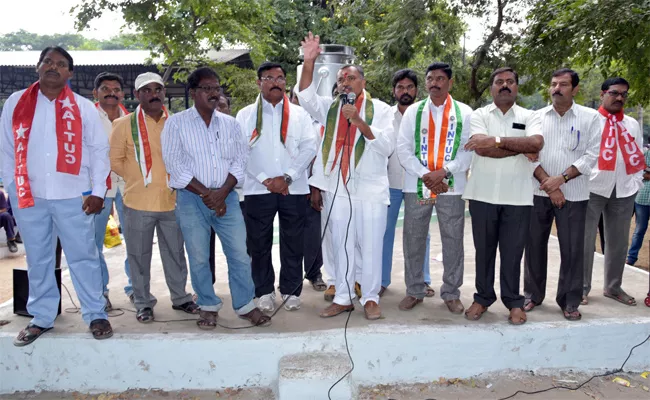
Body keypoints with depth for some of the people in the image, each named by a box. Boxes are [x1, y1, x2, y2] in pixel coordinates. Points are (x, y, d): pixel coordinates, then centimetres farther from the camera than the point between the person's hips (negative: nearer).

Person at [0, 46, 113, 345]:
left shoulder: (83, 107, 2)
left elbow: (99, 150, 2)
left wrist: (98, 191, -4)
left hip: (73, 197, -2)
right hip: (28, 197, 2)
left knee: (83, 257, 4)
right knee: (37, 261, 12)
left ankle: (96, 315, 16)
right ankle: (41, 317, 26)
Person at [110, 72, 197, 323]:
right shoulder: (125, 124, -3)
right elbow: (115, 160, 1)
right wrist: (138, 179, -2)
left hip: (172, 201, 2)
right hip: (138, 202, -2)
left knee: (175, 253, 14)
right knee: (140, 256, 8)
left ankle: (180, 297, 30)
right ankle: (143, 303, 23)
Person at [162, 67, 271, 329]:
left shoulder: (230, 124, 10)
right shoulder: (176, 123, 0)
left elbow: (240, 160, 5)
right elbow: (175, 164, -7)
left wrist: (222, 192, -9)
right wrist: (205, 193, -11)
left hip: (226, 196, 2)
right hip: (191, 198, -2)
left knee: (240, 254, 1)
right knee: (199, 257, 4)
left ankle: (245, 305, 15)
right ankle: (208, 307, 20)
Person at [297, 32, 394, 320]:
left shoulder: (379, 109, 2)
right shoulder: (330, 108, 10)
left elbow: (386, 146, -9)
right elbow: (306, 97, -5)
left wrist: (359, 121, -19)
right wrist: (309, 61, -16)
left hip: (371, 188, -2)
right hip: (336, 189, 3)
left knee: (371, 245, 2)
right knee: (341, 245, 10)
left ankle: (370, 298, 16)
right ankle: (343, 298, 20)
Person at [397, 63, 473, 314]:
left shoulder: (464, 112, 4)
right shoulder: (413, 111, 8)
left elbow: (469, 150, -2)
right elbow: (403, 148, 1)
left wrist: (444, 172, -14)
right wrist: (424, 175, -10)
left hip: (451, 187, -1)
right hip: (416, 185, 1)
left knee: (453, 241, 5)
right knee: (413, 240, 6)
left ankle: (451, 293, 19)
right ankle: (414, 291, 20)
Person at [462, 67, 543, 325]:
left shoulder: (528, 117, 8)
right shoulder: (479, 115, 5)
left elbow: (537, 143, -13)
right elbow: (482, 147, -13)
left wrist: (497, 141, -16)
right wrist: (521, 148, -9)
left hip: (517, 196, 0)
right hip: (483, 194, 0)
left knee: (512, 252, 6)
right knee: (484, 249, 10)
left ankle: (514, 302, 19)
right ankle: (483, 298, 23)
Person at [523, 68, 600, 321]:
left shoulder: (590, 118, 2)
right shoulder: (536, 117, 5)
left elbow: (591, 155, -4)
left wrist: (561, 179, -14)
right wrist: (547, 183, -11)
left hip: (573, 195, -1)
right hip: (539, 192, 2)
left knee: (572, 249, 2)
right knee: (535, 245, 7)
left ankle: (569, 301, 15)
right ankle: (533, 294, 22)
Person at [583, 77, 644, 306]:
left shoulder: (632, 124, 15)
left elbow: (638, 156, 16)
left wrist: (636, 182, 6)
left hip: (624, 190, 5)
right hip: (593, 188, -4)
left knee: (619, 241, 11)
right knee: (586, 239, 0)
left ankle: (613, 287, 24)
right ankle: (582, 288, 9)